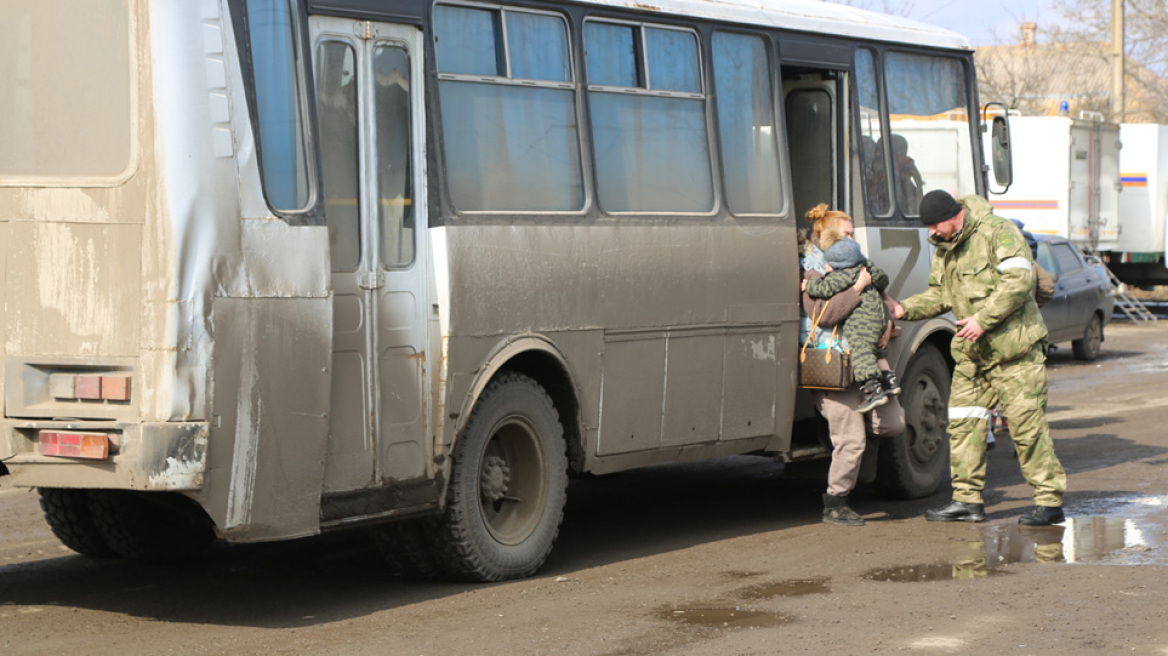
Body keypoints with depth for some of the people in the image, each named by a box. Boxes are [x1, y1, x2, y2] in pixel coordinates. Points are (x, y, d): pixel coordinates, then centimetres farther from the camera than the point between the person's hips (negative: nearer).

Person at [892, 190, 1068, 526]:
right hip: (972, 352, 8)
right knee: (963, 421, 3)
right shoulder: (944, 249, 15)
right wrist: (905, 309, 3)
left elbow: (1018, 281, -19)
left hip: (1014, 347, -8)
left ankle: (1050, 501, 0)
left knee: (1026, 423, -7)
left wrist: (983, 319, -22)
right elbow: (939, 295, 19)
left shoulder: (998, 232, -11)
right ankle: (968, 500, 9)